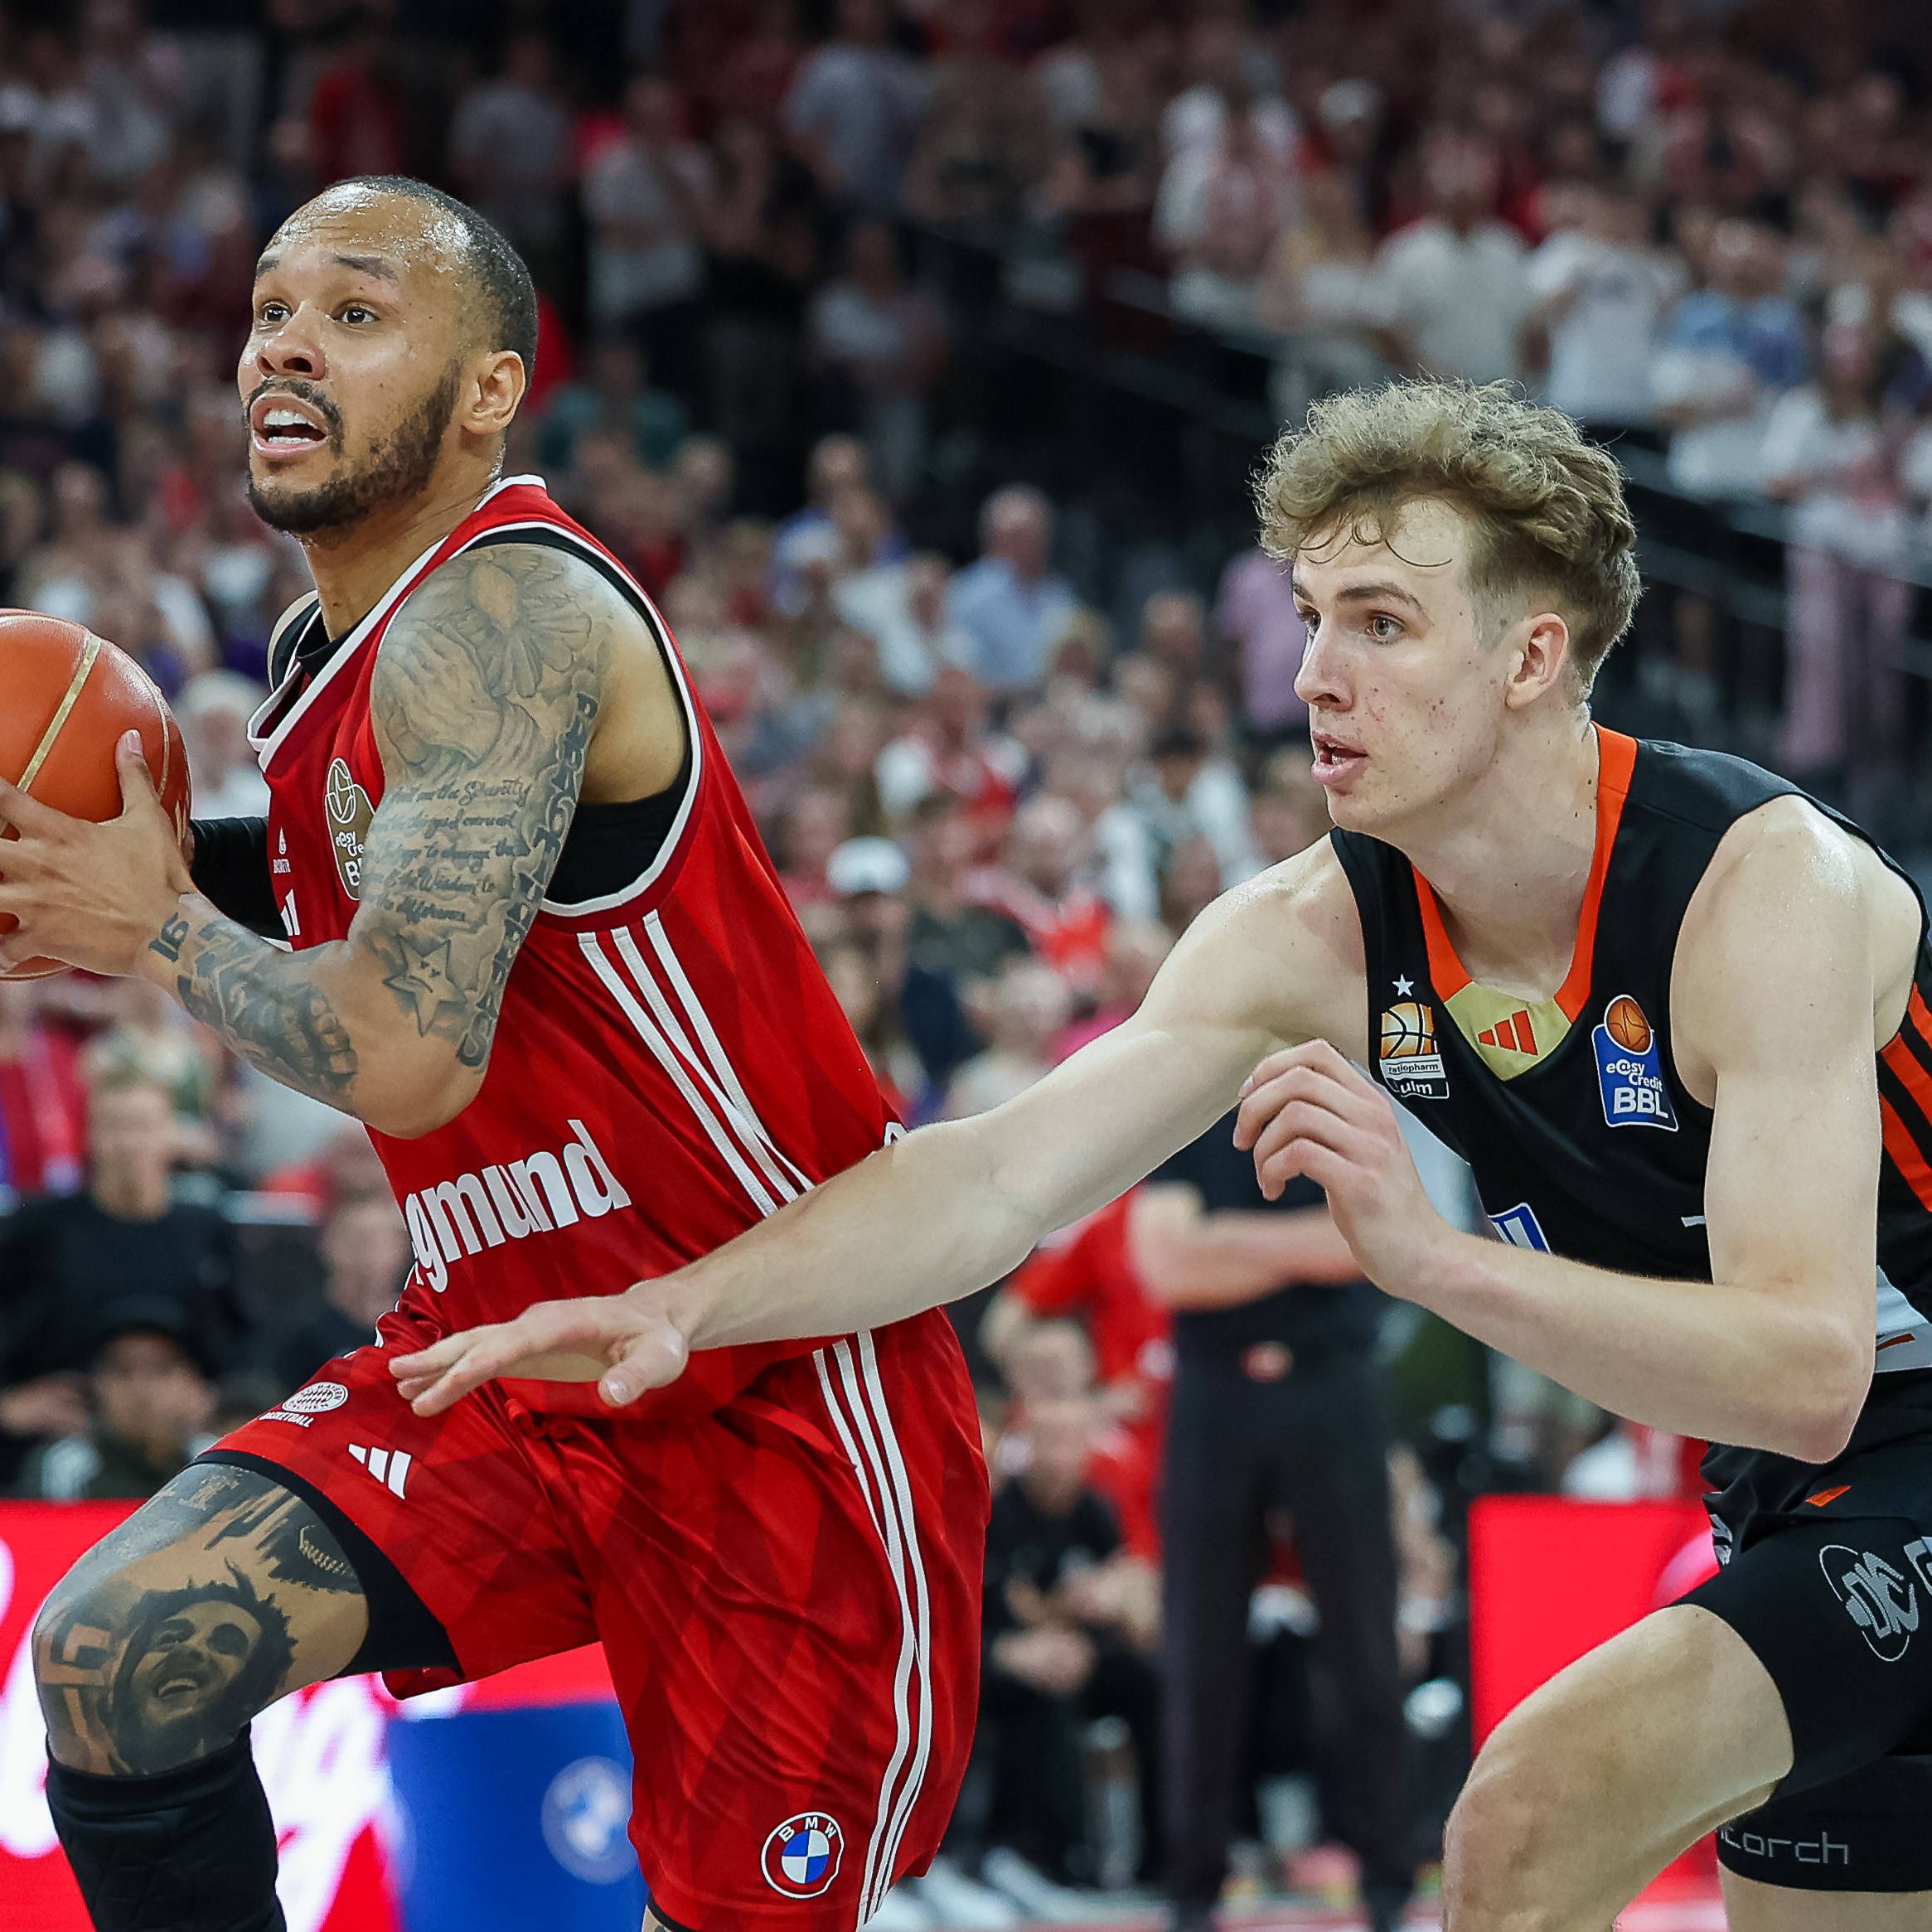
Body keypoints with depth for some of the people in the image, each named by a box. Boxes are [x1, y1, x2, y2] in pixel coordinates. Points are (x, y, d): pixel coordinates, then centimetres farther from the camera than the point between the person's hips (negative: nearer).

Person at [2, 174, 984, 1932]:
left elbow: (407, 1052, -31)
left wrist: (157, 929, -14)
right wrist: (164, 870, 7)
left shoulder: (503, 618, -21)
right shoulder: (325, 644, 7)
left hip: (775, 1385, -8)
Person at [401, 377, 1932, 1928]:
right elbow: (997, 1180, -12)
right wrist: (683, 1306, -28)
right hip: (1786, 1494, 7)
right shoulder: (1313, 937, -6)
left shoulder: (1765, 884, -26)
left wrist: (1427, 1254, -45)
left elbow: (1806, 1372, -34)